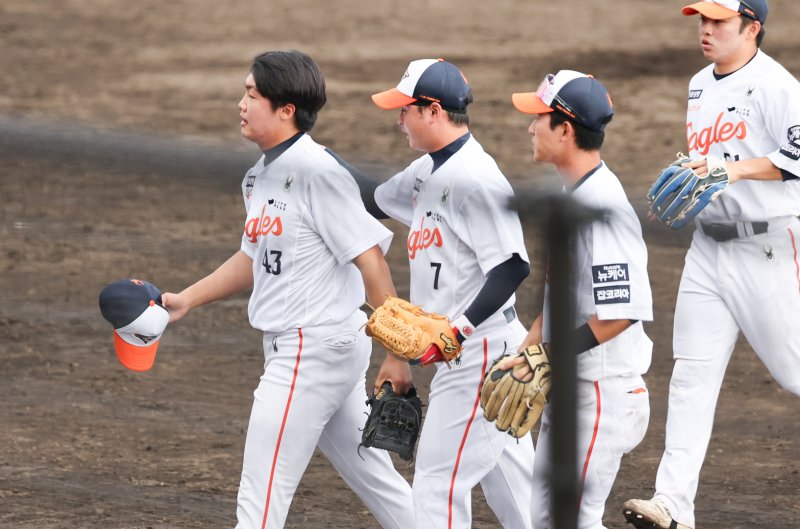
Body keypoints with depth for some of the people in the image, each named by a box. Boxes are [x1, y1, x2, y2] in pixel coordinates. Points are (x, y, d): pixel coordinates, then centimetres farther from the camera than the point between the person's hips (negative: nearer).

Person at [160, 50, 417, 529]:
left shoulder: (317, 171, -18)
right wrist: (186, 300, 18)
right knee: (374, 479, 16)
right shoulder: (261, 176, 11)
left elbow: (370, 259, -19)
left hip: (314, 349, -9)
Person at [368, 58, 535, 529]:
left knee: (438, 482, -8)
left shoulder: (476, 177, -19)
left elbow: (512, 266, -25)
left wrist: (461, 327, -32)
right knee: (507, 477, 15)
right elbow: (376, 202, 29)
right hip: (461, 351, 10)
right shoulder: (428, 171, 12)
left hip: (481, 346, -10)